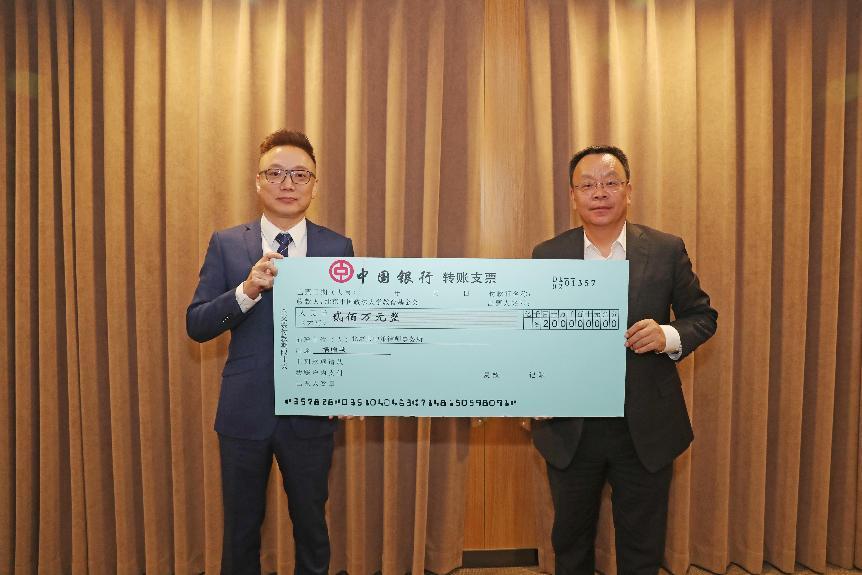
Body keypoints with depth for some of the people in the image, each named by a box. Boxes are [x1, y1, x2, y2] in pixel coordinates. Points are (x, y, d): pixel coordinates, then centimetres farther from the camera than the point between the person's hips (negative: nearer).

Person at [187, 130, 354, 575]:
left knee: (311, 527, 17)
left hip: (310, 412, 0)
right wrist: (246, 291, -22)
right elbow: (196, 326, -5)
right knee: (241, 530, 17)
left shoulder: (338, 248, -1)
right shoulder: (226, 245, 0)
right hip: (244, 412, 0)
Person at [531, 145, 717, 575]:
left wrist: (669, 336, -17)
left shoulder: (667, 250, -2)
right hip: (569, 428, 1)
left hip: (646, 428, 0)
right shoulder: (546, 256, -2)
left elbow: (702, 315, 4)